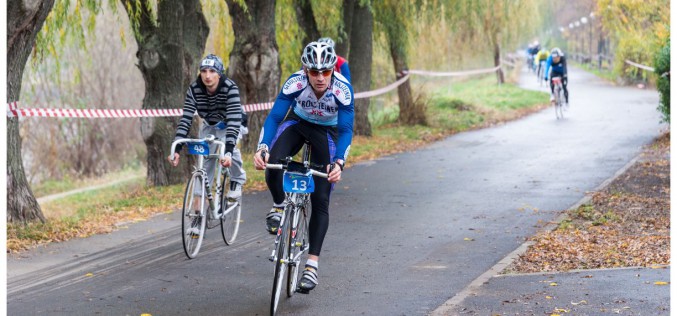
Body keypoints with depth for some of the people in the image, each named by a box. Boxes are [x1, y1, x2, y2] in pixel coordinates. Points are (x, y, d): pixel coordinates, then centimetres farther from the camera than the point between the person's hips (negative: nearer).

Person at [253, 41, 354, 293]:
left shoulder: (343, 89, -32)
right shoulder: (295, 82, -31)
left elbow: (346, 130, -31)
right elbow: (274, 116, -30)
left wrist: (339, 163, -47)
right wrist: (262, 148, -46)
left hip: (327, 131, -1)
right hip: (297, 122, 1)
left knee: (321, 201, -9)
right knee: (273, 163, -32)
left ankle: (312, 264, -5)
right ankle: (279, 205, -1)